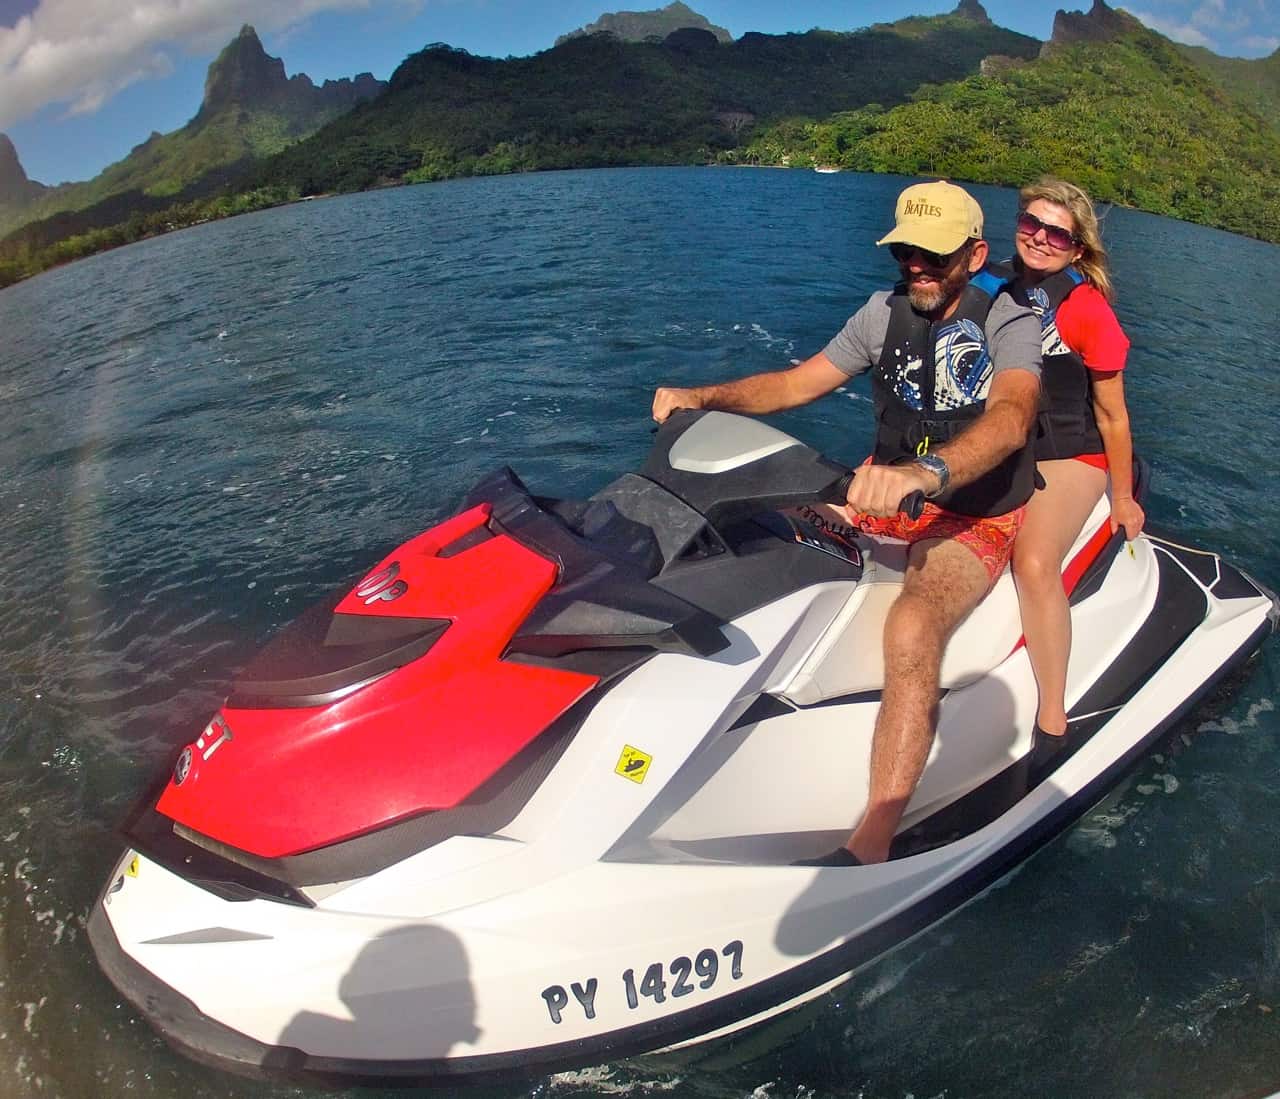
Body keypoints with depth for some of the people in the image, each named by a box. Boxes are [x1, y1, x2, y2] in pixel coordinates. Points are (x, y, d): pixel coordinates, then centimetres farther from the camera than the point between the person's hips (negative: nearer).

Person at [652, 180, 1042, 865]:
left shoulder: (1007, 322, -12)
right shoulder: (888, 310, 4)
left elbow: (1011, 418, -33)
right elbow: (799, 382, 6)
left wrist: (925, 470, -54)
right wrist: (705, 396, -9)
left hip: (973, 517, -6)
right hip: (889, 491, 7)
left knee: (911, 631, -36)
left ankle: (871, 847, -35)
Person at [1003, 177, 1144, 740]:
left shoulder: (1089, 309, -11)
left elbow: (1111, 414, -5)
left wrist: (1123, 498, 1)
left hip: (1067, 456, -6)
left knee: (1034, 564, -29)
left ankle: (1053, 721, -22)